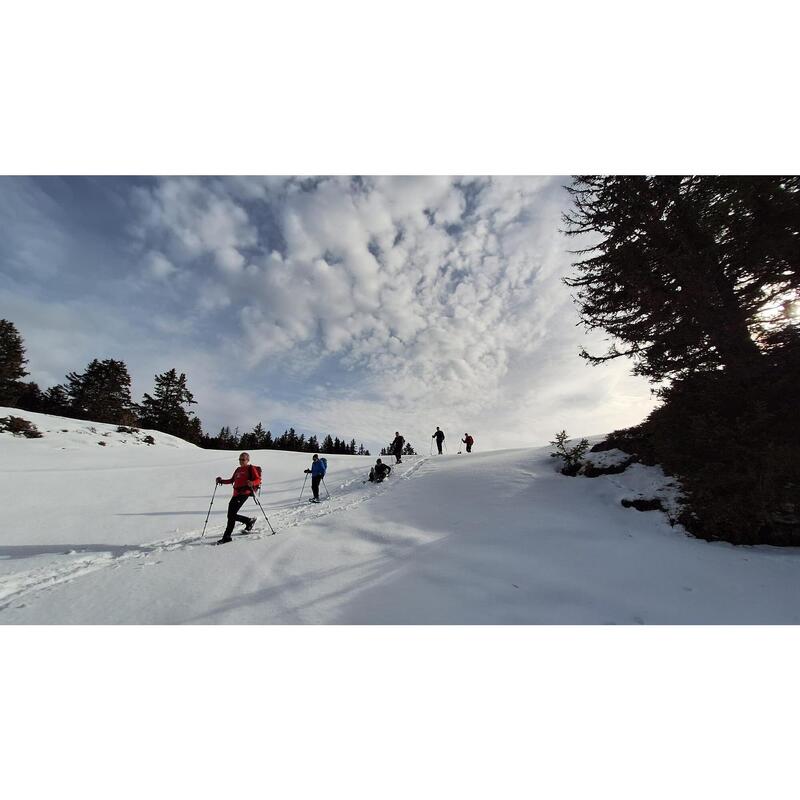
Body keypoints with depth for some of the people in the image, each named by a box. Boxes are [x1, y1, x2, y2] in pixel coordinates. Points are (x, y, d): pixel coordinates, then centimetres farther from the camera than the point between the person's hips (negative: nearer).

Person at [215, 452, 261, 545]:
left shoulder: (251, 468, 2)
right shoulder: (238, 469, 22)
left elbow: (258, 480, -7)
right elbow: (232, 480, 30)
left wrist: (252, 483, -27)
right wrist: (221, 481, 16)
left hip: (244, 493, -8)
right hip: (236, 494, 8)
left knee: (231, 514, -12)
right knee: (231, 515, 5)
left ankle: (227, 536, -3)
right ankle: (249, 521, 23)